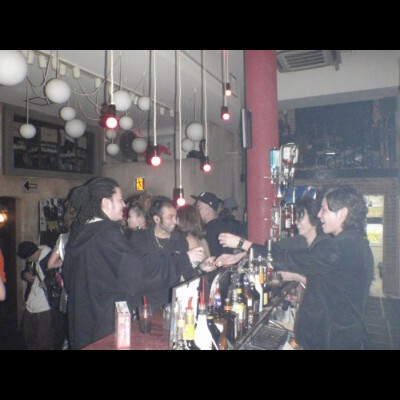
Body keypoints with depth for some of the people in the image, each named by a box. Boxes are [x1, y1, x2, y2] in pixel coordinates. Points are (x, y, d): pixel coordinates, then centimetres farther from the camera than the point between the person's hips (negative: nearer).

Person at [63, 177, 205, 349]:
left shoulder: (79, 231, 4)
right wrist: (184, 259, -23)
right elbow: (140, 270, -29)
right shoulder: (107, 235, -24)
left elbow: (68, 274, 16)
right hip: (106, 325, -9)